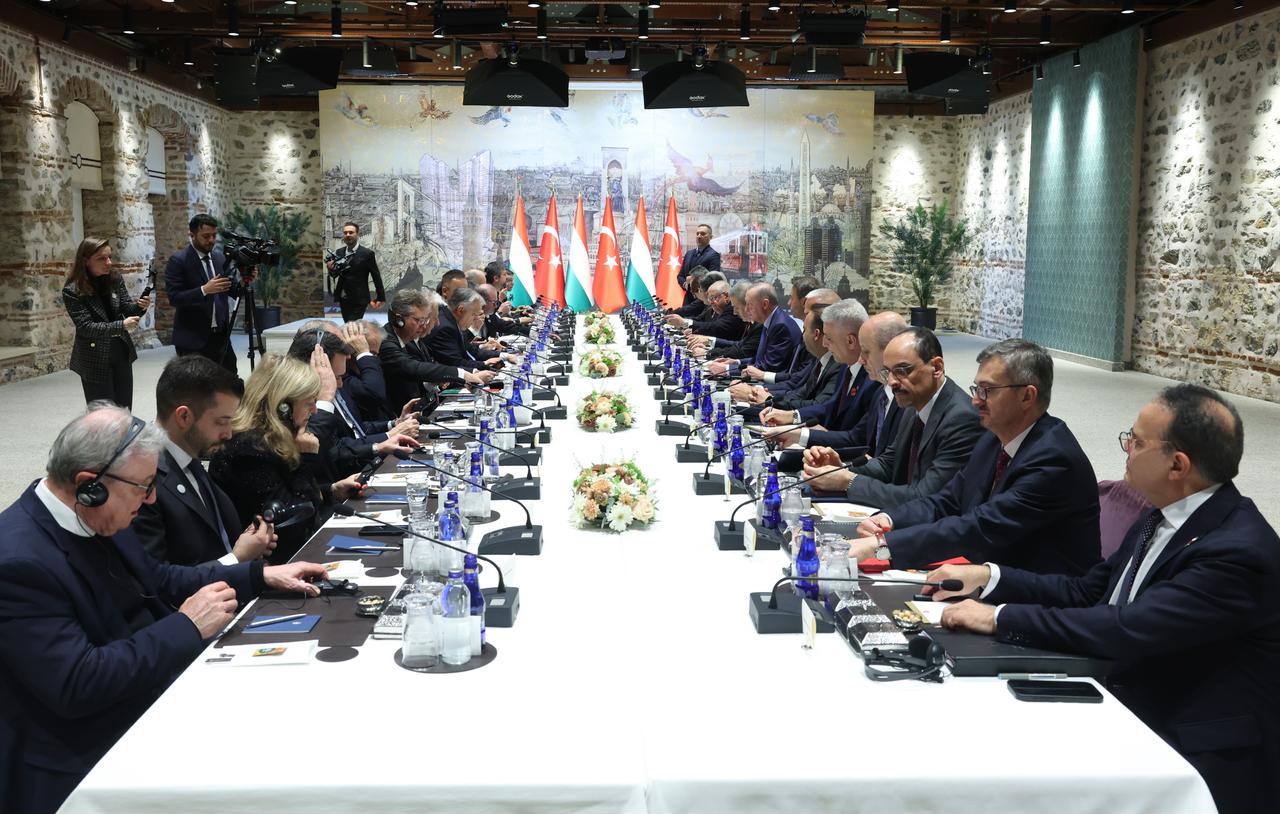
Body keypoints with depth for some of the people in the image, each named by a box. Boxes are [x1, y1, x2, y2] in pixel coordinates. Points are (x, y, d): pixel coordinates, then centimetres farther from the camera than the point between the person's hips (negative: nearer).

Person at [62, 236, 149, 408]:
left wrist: (140, 306, -21)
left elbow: (127, 309, 2)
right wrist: (120, 326, -27)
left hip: (122, 353, 5)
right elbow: (85, 327, -18)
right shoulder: (72, 291, -13)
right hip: (95, 360, -5)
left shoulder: (115, 279, 0)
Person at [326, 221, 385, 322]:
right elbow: (335, 275, 10)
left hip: (359, 300, -5)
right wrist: (331, 269, -13)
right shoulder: (339, 253, 7)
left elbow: (376, 276, -4)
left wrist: (380, 297, -2)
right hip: (343, 299, 5)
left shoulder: (367, 253, -8)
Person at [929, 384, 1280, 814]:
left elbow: (1128, 629, -29)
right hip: (1130, 716, 7)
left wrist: (1000, 617, -24)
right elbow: (1087, 591, 10)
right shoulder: (1163, 518, 5)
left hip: (1202, 761, -7)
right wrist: (989, 576, -1)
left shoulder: (1238, 551, -23)